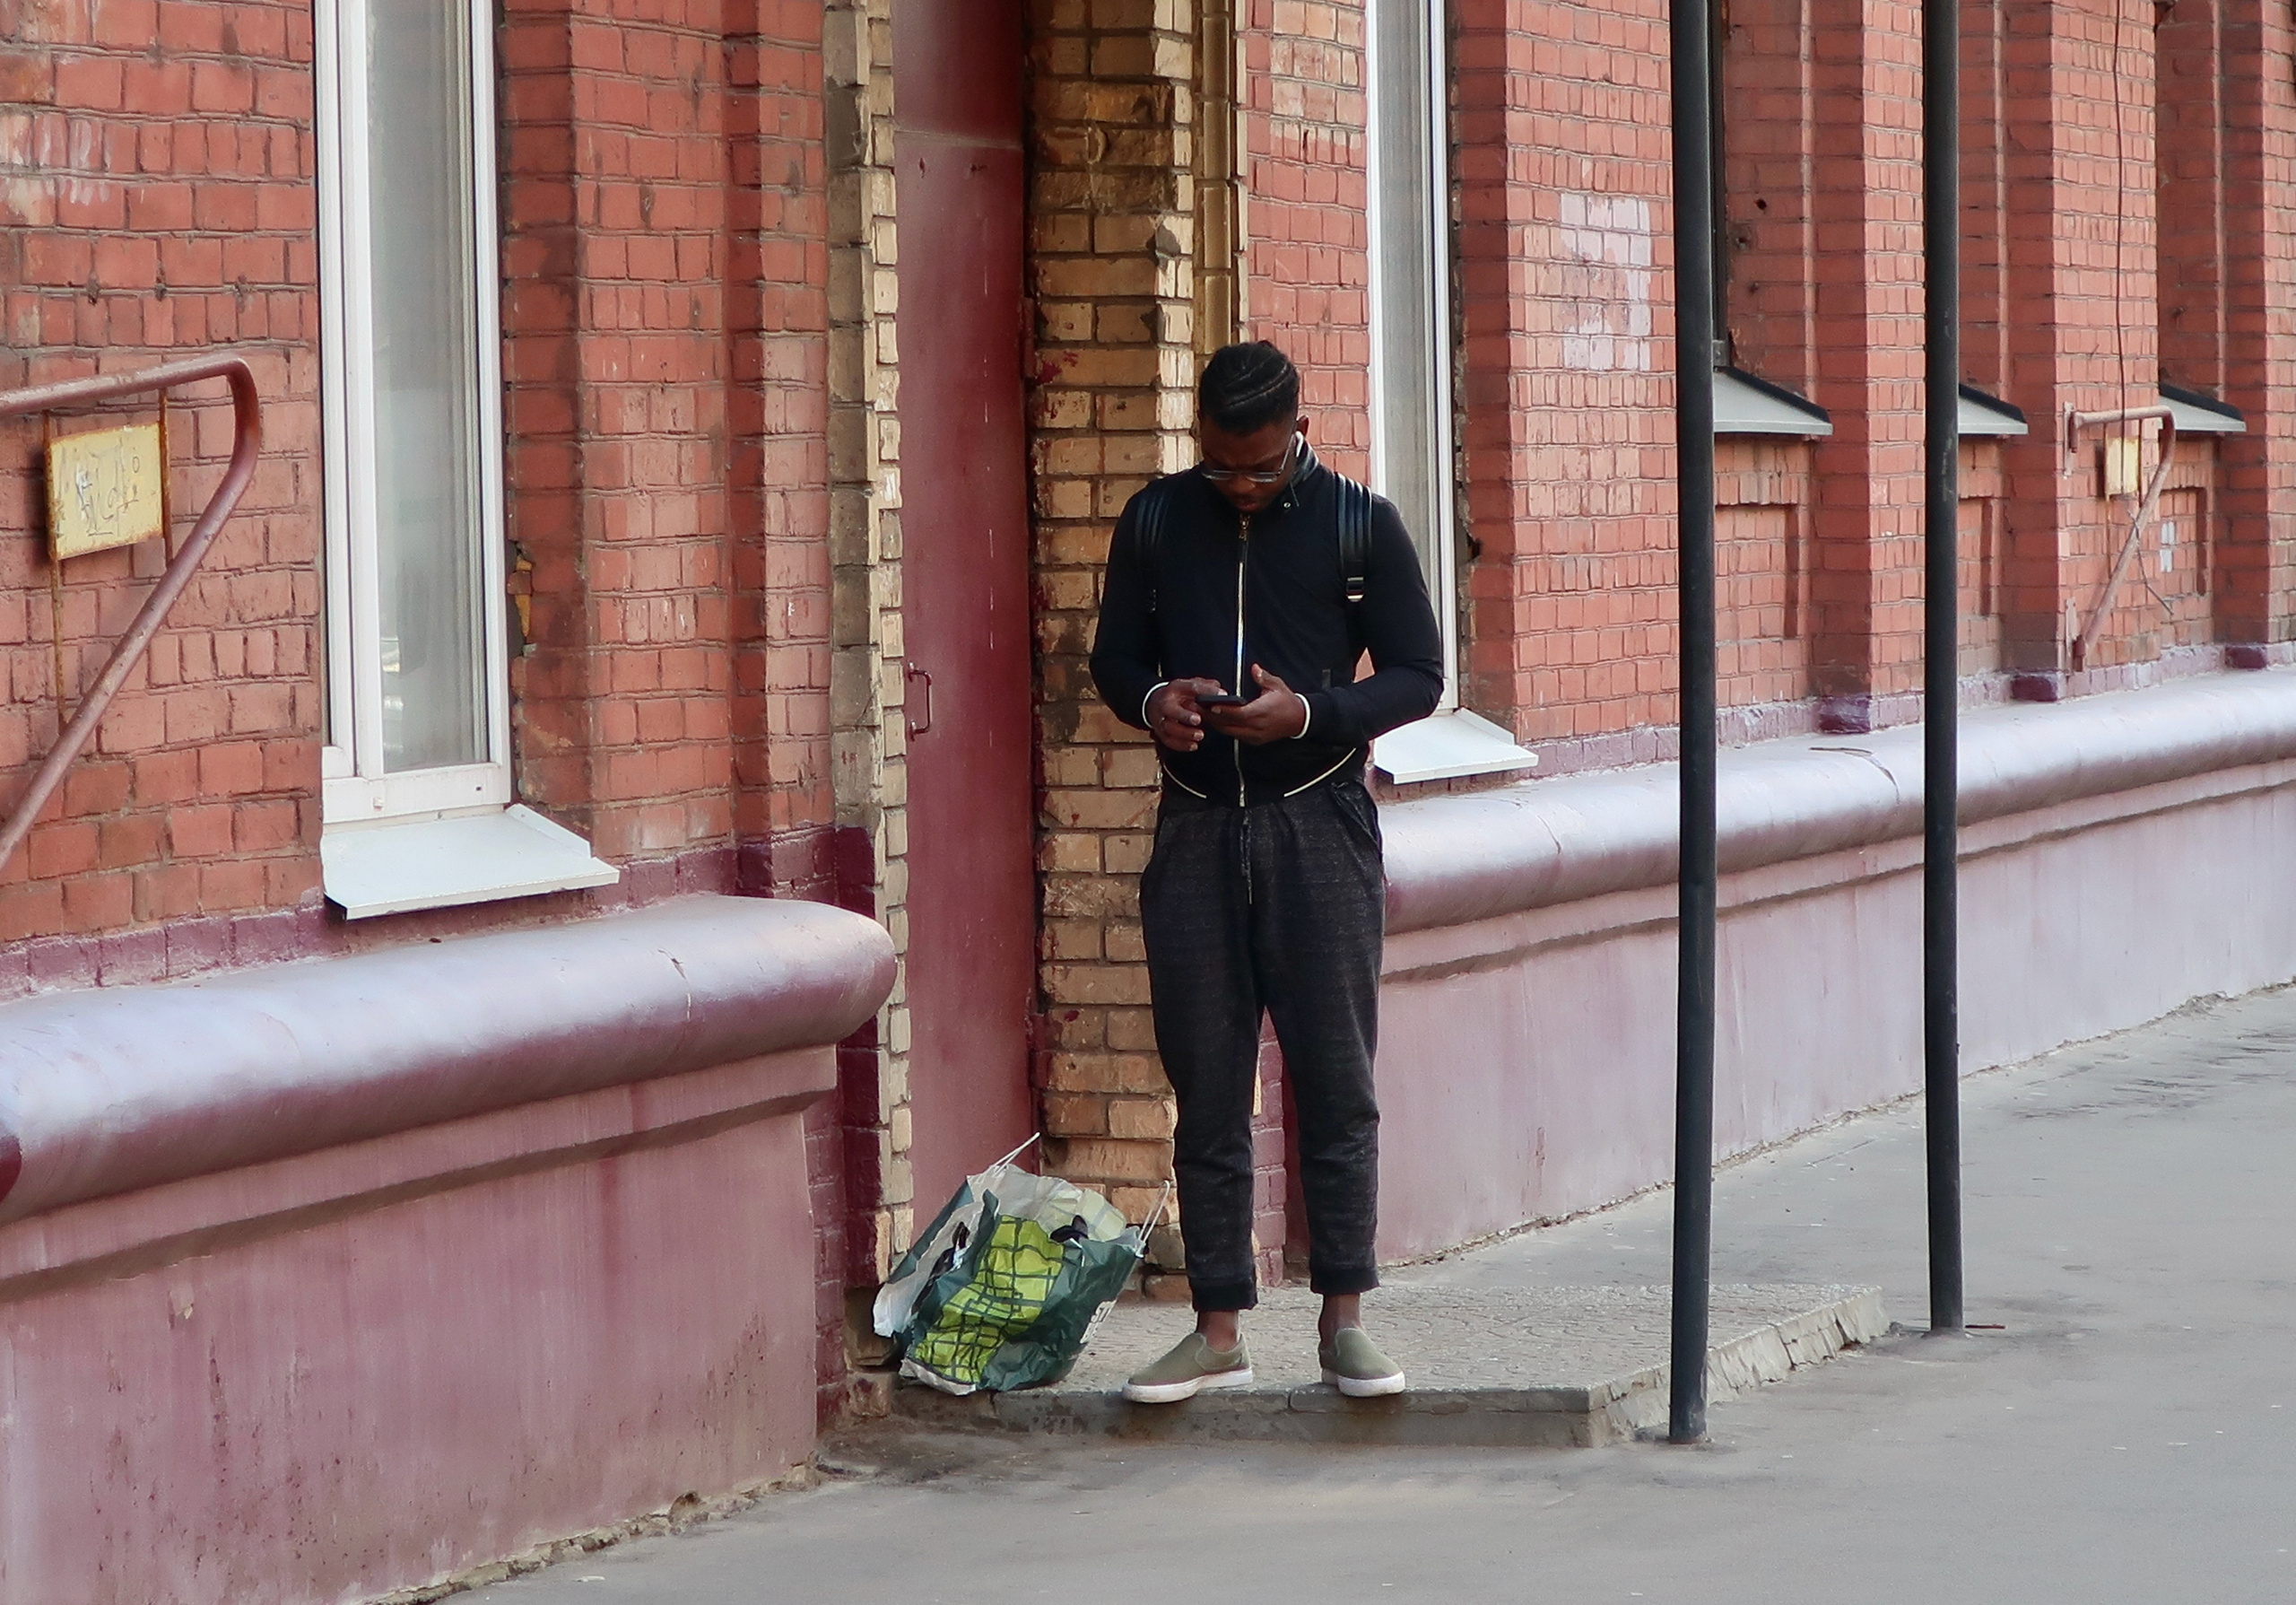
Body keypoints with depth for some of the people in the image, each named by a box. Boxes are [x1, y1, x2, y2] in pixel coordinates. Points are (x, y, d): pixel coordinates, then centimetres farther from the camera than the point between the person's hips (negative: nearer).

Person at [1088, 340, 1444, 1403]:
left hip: (1319, 826, -2)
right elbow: (1114, 656, 16)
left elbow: (1418, 675, 1)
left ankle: (1344, 1317, 5)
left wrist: (1310, 712, -16)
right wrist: (1150, 700, -8)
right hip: (1196, 830, 3)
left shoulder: (1359, 525, 0)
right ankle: (1218, 1327, 7)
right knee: (1206, 1091, 3)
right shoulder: (1154, 523, 8)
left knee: (1335, 1079, -2)